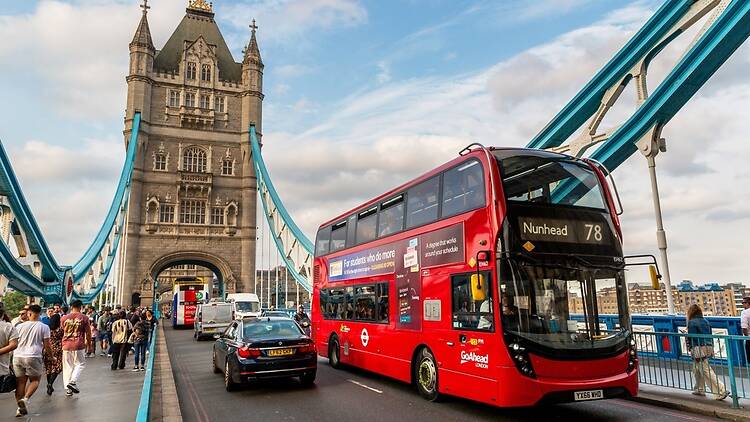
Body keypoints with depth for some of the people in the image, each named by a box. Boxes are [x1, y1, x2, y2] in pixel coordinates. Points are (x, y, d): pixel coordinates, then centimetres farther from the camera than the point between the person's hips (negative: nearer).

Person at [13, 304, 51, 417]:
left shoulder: (20, 326, 7)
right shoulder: (44, 327, -1)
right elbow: (46, 345, 0)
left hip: (18, 356, 3)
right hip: (33, 356, -3)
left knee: (21, 382, 10)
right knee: (35, 380, 12)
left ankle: (20, 407, 10)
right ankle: (25, 399, -12)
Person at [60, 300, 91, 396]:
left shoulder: (64, 318, 4)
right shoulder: (84, 318, -4)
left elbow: (62, 331, 15)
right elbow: (88, 333, -1)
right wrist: (88, 344, 12)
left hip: (66, 345, 3)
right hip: (79, 345, -3)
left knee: (67, 366, 10)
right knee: (80, 364, 12)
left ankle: (68, 389, 12)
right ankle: (72, 381, -8)